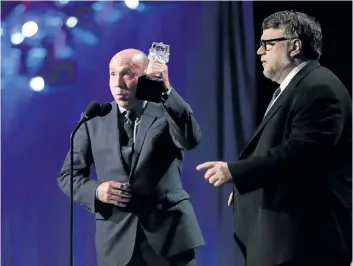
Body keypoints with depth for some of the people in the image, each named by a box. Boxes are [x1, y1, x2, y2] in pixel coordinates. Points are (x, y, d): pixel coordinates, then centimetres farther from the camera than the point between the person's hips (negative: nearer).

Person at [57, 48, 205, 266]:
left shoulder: (168, 113, 3)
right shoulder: (94, 121, 9)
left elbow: (191, 139, -19)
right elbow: (68, 174, 11)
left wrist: (166, 90, -28)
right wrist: (96, 191, -9)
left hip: (169, 233, -2)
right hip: (118, 238, 2)